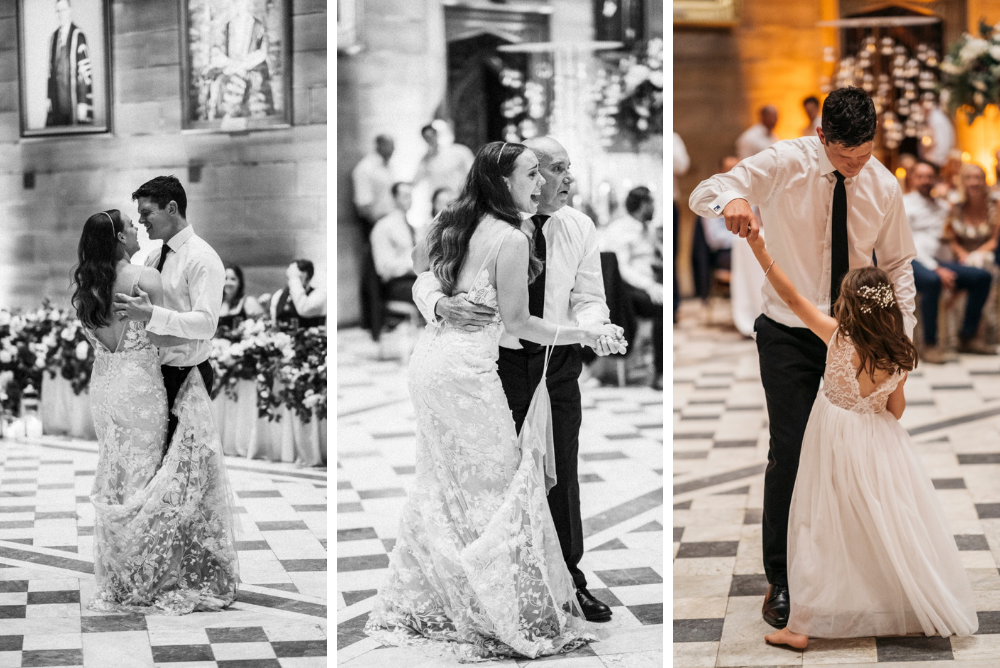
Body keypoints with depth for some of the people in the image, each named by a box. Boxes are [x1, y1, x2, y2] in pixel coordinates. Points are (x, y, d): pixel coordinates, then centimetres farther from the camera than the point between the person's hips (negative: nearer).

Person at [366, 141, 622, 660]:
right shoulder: (511, 239, -13)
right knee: (495, 487, 2)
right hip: (467, 370, -8)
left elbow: (418, 266, 28)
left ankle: (417, 605, 25)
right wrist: (584, 334, -3)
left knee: (438, 487, 18)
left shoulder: (453, 224, 9)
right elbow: (518, 322, -10)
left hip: (428, 359, 8)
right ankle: (514, 618, 7)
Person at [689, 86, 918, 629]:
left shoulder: (884, 187, -5)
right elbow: (703, 194, -21)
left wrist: (903, 330, -2)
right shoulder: (785, 165, -15)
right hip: (790, 335, -3)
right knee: (789, 453, -7)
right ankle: (781, 580, 6)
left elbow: (897, 264, 8)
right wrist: (732, 199, -45)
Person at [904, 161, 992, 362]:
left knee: (982, 277, -11)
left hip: (935, 262, 6)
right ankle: (930, 345, -32)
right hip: (908, 262, -6)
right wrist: (936, 269, -17)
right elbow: (908, 244, -7)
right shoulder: (903, 204, 4)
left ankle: (967, 338, -7)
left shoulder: (942, 206, 24)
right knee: (932, 281, -39)